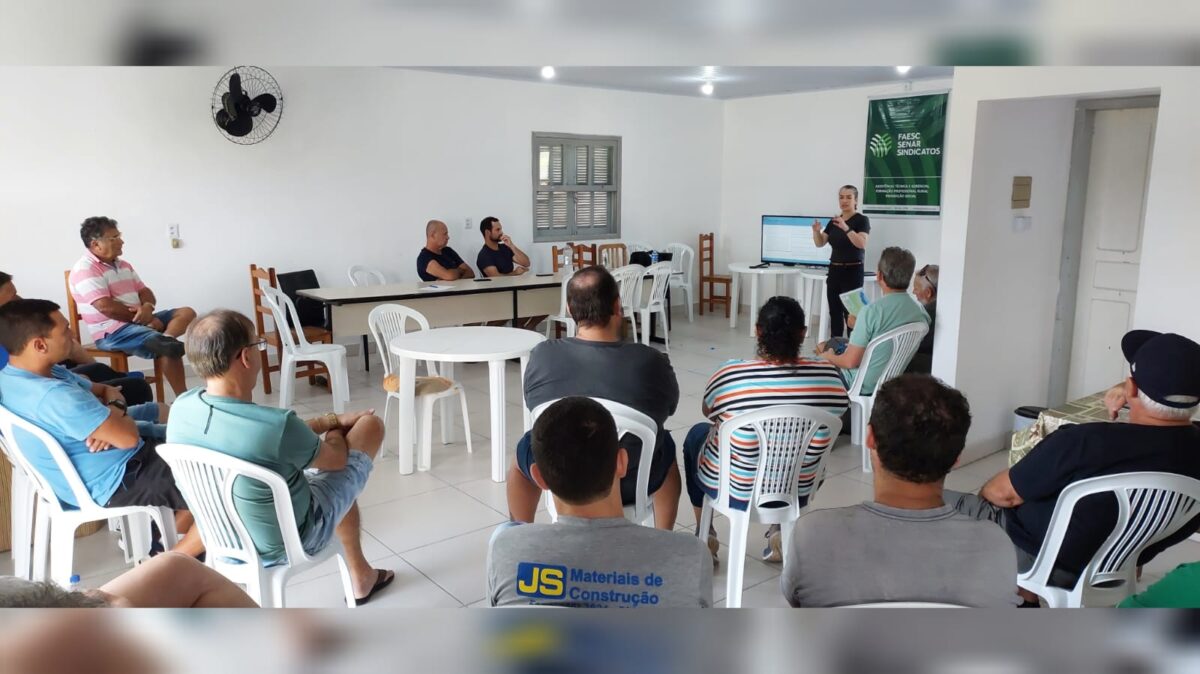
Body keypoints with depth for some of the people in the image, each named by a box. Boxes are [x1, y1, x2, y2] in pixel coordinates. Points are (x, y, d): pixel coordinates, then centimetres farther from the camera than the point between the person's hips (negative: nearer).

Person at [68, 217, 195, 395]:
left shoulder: (123, 265, 16)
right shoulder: (85, 270, -12)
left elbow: (145, 292, 15)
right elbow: (106, 307, -22)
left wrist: (148, 307, -10)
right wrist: (143, 318, -16)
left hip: (138, 321, 9)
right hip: (112, 331, -9)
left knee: (186, 312, -4)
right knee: (171, 348, -28)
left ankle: (164, 339, -30)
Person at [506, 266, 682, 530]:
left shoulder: (542, 355, -18)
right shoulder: (651, 361, -21)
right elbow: (669, 409, 0)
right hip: (632, 486, 0)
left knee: (525, 448, 32)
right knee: (665, 444, 32)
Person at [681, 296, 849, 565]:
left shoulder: (730, 376, -24)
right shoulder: (829, 376, -16)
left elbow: (708, 412, -1)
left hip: (736, 490, -2)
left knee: (698, 433, 28)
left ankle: (705, 537, 33)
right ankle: (780, 530, 27)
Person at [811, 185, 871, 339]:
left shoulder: (862, 220, -8)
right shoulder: (833, 221, 11)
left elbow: (862, 244, -23)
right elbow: (820, 243, 7)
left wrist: (846, 228, -34)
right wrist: (816, 231, -13)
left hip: (852, 272, -6)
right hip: (834, 271, 7)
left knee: (850, 313, -7)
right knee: (834, 312, 9)